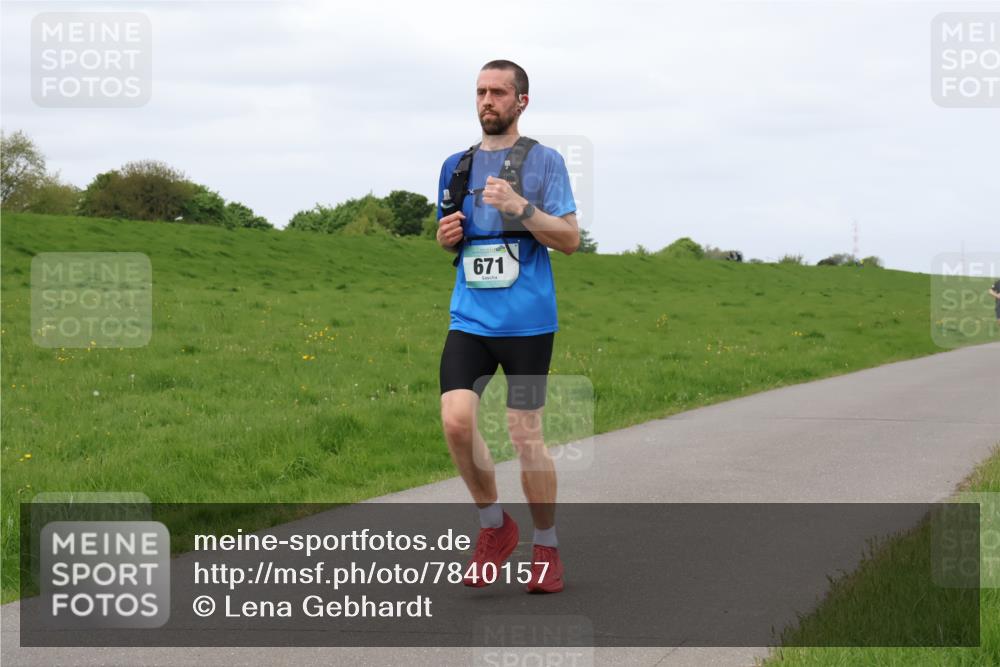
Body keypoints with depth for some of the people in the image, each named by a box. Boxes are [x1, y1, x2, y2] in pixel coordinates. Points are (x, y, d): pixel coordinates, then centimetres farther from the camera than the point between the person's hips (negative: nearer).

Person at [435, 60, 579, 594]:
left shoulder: (544, 162, 1)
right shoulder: (456, 166, 14)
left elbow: (570, 239, -4)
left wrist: (519, 207, -17)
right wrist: (445, 236, 2)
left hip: (527, 322, -3)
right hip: (469, 318, 4)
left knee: (525, 435, -2)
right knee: (456, 420, -14)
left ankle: (546, 549, 16)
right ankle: (494, 525, 9)